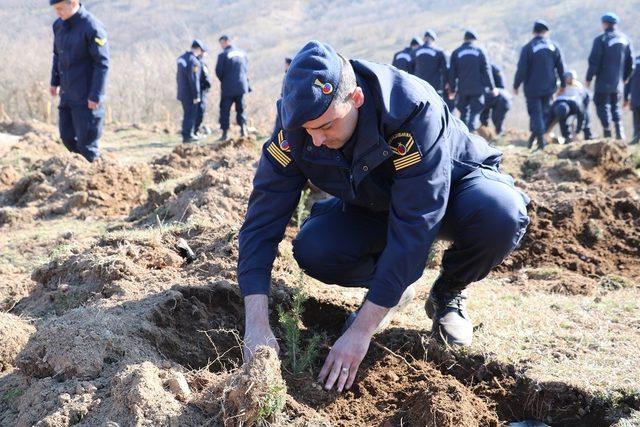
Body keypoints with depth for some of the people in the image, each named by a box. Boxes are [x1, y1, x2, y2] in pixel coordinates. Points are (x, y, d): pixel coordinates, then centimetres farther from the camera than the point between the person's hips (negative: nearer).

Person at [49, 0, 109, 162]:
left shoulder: (92, 27, -17)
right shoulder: (58, 25, 5)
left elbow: (102, 64, -16)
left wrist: (95, 96, -18)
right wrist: (55, 82, 12)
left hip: (86, 99, -7)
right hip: (67, 94, 7)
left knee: (86, 141, -1)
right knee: (67, 137, 12)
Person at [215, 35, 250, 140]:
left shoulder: (223, 55, -11)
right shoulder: (242, 53, 5)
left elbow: (218, 72, -9)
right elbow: (246, 68, 12)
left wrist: (222, 80, 9)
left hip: (228, 88, -4)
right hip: (242, 86, 4)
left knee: (225, 110, 5)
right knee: (240, 109, 14)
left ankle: (224, 133, 6)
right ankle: (243, 126, -4)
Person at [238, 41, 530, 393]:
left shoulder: (414, 111, -38)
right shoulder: (295, 121, -26)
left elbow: (413, 226, -40)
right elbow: (263, 218, -25)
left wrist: (361, 331, -41)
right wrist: (256, 324, -36)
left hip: (452, 185, -3)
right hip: (370, 204, 3)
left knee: (500, 213, -36)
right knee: (312, 250, -26)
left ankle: (449, 291, -4)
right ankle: (393, 286, 6)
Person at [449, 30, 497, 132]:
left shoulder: (456, 53, 2)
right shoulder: (479, 51, 0)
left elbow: (452, 73, 3)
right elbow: (486, 71, -1)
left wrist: (452, 89, 10)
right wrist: (492, 87, 4)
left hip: (462, 89, 2)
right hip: (477, 89, -2)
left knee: (464, 112, 13)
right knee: (475, 112, 2)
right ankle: (471, 131, -16)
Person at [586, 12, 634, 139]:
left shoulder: (601, 39, -11)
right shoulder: (625, 39, 8)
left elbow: (594, 61, -13)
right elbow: (630, 62, 12)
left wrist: (589, 78, -5)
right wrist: (624, 77, 21)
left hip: (603, 81, -6)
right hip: (618, 82, 6)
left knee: (602, 105, 3)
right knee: (615, 106, 19)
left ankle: (607, 134, -2)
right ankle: (619, 132, 6)